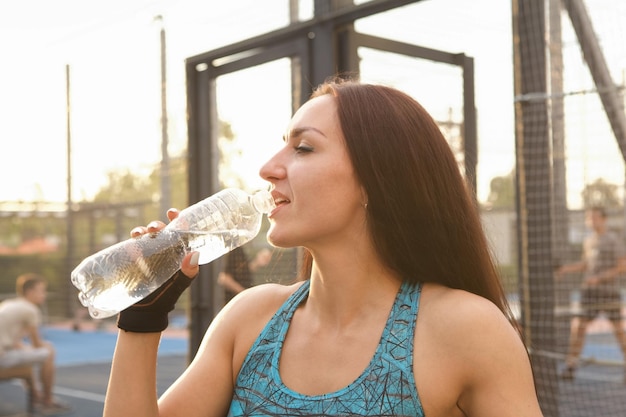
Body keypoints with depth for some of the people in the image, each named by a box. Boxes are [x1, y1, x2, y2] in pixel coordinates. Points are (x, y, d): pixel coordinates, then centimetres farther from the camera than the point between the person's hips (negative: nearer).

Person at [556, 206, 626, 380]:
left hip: (610, 291, -5)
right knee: (578, 327, 0)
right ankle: (570, 367, 6)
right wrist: (566, 269, 7)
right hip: (589, 292, 5)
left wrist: (599, 277, -17)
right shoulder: (588, 241, 11)